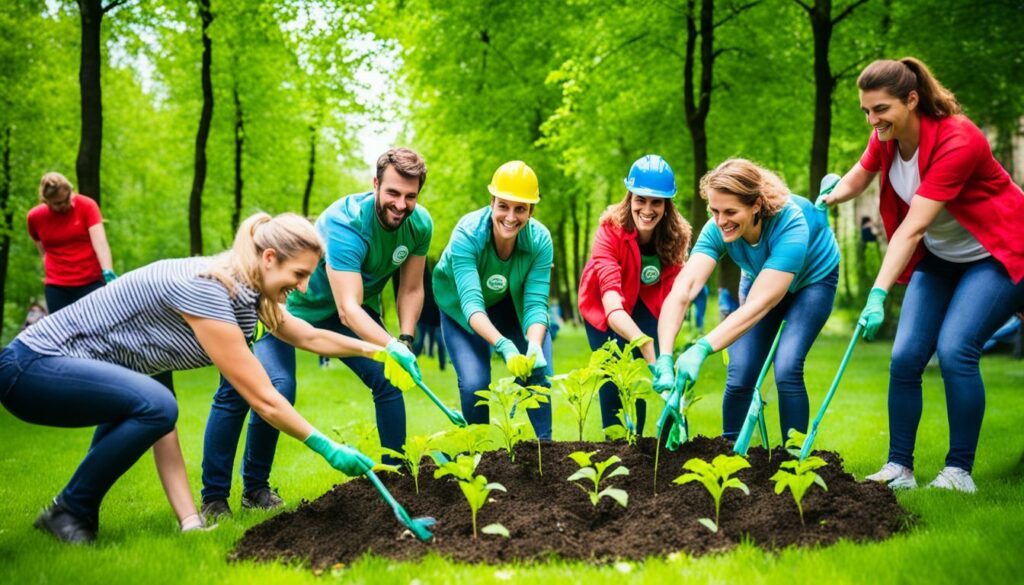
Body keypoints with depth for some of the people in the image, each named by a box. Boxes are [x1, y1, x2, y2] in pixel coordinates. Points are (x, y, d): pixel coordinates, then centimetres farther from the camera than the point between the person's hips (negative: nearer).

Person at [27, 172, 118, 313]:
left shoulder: (87, 206, -6)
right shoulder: (35, 217, 2)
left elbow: (100, 242, -17)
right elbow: (44, 252, 15)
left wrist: (108, 273, -30)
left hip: (91, 283, -2)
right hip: (56, 287, 2)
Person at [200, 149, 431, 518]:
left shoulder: (419, 225, -15)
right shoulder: (345, 224, -35)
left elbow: (411, 289, -3)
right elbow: (348, 309, -43)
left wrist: (405, 342, -17)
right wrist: (391, 347, -56)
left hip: (360, 312, 6)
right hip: (296, 306, -6)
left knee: (390, 379, -10)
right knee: (274, 389, -23)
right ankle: (214, 498, -11)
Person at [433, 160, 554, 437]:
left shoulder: (540, 240, -26)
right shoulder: (467, 234, -34)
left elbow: (536, 303, -30)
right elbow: (471, 302, -43)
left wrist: (535, 347, -50)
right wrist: (503, 345, -58)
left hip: (512, 307, 2)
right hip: (462, 314, -2)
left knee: (538, 374, -15)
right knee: (474, 383, -18)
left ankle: (545, 445, 5)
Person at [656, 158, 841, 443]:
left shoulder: (791, 225, -41)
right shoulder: (717, 229, -29)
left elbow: (758, 305, -48)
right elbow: (682, 290, -41)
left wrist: (702, 349, -59)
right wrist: (664, 357, -55)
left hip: (812, 280, -3)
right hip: (760, 278, 4)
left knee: (786, 370, -21)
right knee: (740, 375, -8)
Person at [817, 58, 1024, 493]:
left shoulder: (956, 142, -29)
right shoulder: (886, 139, -8)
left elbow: (912, 228, -37)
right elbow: (857, 179, 11)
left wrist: (878, 294, -42)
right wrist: (832, 194, -13)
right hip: (939, 257, 7)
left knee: (955, 350, -22)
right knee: (905, 357, -5)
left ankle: (959, 471, -9)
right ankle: (898, 468, 5)